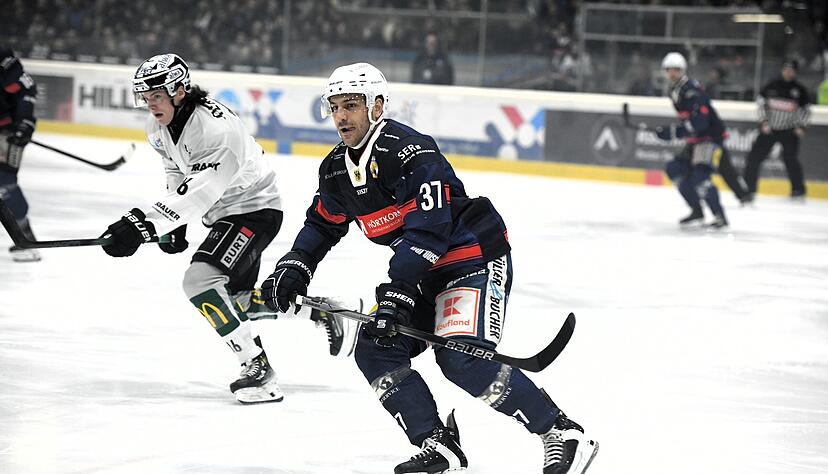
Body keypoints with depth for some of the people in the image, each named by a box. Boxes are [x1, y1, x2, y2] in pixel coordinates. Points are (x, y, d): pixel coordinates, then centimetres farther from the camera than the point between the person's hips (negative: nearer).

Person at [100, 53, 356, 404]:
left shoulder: (215, 127, -32)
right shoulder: (160, 126, -4)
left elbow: (199, 191, -40)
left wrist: (144, 224, -46)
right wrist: (173, 224, 5)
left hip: (254, 208, -10)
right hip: (224, 213, 10)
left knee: (201, 280, -27)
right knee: (239, 298, 22)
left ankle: (257, 367, -22)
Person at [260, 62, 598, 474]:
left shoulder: (412, 152, -23)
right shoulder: (337, 169, 6)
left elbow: (427, 229, -29)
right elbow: (322, 224, 21)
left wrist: (397, 292, -34)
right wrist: (292, 270, 5)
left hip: (474, 258, -9)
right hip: (421, 272, 9)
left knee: (462, 359, -24)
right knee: (374, 350, -4)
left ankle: (562, 433, -15)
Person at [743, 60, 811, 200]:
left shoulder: (799, 89, -1)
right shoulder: (772, 86, -1)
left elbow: (805, 109, 8)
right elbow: (761, 102, 4)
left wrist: (801, 126, -4)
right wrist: (763, 122, -4)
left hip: (789, 130, -2)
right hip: (769, 128, 2)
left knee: (790, 159, -14)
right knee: (755, 156, -4)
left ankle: (798, 190, -2)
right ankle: (749, 187, 6)